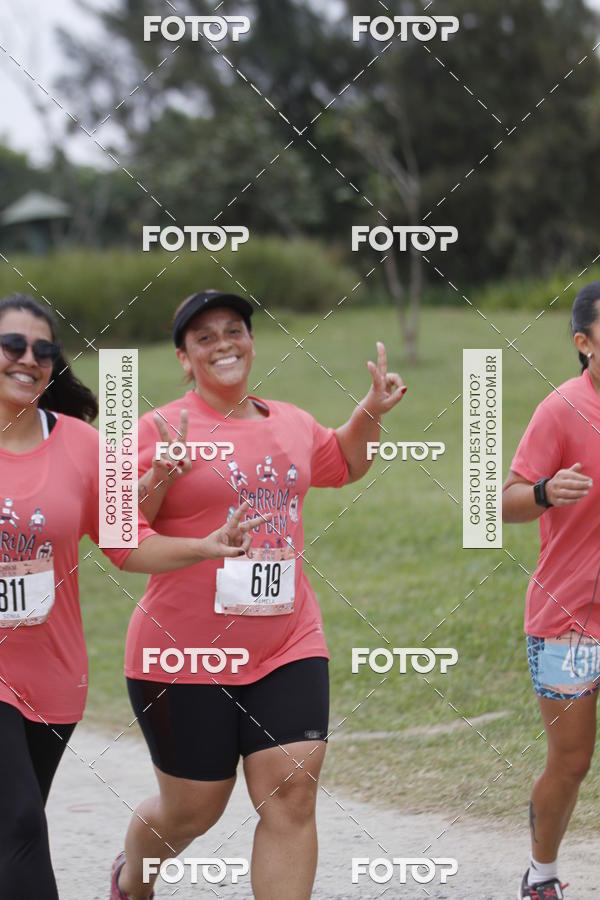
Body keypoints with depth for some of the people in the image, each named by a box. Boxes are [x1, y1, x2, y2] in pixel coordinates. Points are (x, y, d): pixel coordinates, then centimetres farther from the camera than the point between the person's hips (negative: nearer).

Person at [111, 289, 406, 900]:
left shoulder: (290, 423, 11)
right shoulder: (160, 430, -7)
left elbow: (343, 464, 33)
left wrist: (370, 414, 16)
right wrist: (159, 479, -24)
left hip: (288, 647, 4)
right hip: (186, 658, -4)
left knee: (291, 793, -8)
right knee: (192, 810, 8)